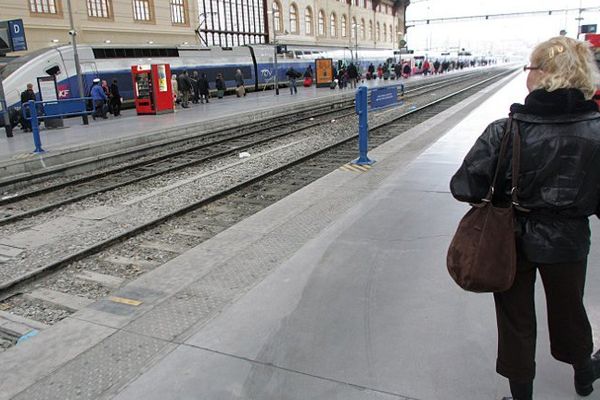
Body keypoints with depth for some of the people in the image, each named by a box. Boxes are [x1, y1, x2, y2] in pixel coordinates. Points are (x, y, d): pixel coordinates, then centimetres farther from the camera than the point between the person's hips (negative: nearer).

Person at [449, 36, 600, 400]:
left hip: (514, 239, -2)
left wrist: (497, 199, -2)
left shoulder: (506, 132, -24)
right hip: (568, 241, 3)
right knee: (569, 309, 29)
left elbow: (464, 187, -22)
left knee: (516, 319, 18)